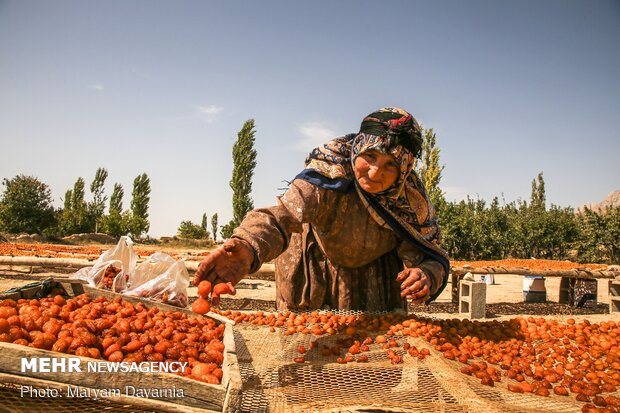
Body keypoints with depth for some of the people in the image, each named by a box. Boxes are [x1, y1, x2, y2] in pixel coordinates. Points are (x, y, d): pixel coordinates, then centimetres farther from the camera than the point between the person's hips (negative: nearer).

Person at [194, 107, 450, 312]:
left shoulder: (411, 197, -25)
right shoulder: (329, 173, -36)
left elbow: (430, 256, -23)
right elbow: (283, 214, -53)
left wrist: (426, 276, -49)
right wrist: (248, 248, -75)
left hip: (376, 274, 2)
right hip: (313, 269, -2)